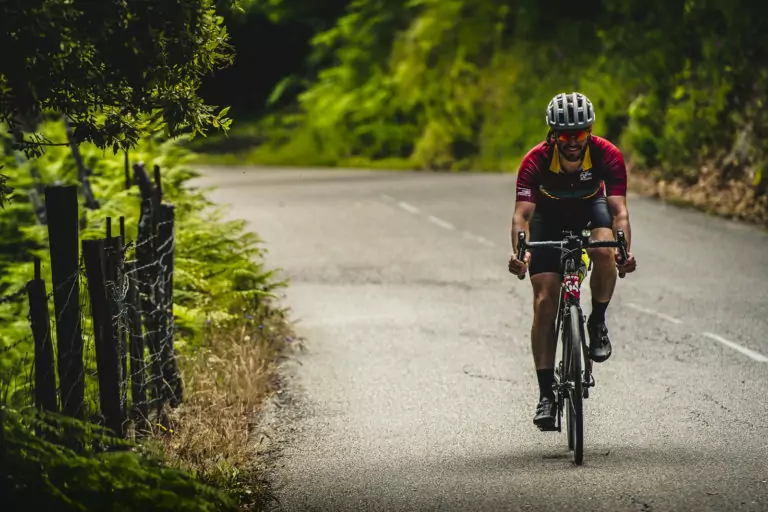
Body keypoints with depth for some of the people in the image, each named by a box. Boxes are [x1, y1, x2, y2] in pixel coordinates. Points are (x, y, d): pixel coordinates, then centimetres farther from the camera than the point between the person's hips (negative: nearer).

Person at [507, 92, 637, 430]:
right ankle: (546, 395, -8)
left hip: (590, 208, 0)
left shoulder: (607, 156, -30)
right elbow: (522, 213, -39)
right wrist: (519, 252, -58)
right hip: (549, 216, 0)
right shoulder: (536, 160, -31)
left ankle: (598, 323, -8)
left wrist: (625, 251, -55)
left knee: (605, 251, -35)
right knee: (544, 302, -12)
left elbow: (619, 211, -36)